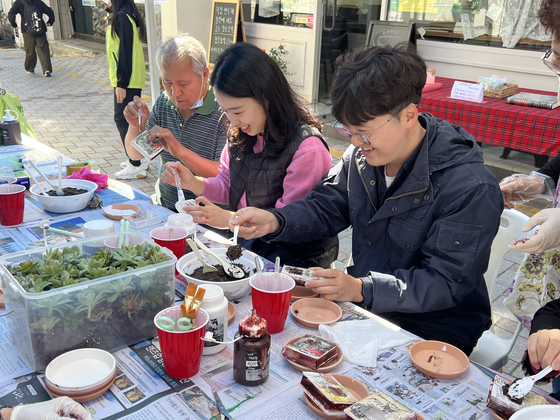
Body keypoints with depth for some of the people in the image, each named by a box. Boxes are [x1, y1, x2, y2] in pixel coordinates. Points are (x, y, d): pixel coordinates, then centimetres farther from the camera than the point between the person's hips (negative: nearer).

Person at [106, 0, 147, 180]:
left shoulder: (122, 17, -17)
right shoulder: (130, 15, 13)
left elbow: (125, 52, -21)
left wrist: (121, 84, -20)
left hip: (126, 80, -10)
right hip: (134, 79, 10)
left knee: (122, 120, -5)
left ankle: (136, 167, -2)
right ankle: (139, 159, 24)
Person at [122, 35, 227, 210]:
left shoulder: (224, 112, -15)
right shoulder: (163, 103, 6)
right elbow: (135, 154, 13)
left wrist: (180, 151, -29)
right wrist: (135, 127, -8)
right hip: (165, 208, 7)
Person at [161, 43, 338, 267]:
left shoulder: (307, 147, -23)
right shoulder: (241, 134, 3)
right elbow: (228, 185, 14)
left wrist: (229, 219, -27)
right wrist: (193, 183, -6)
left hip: (297, 255, -7)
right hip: (249, 242, 7)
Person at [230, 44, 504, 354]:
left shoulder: (471, 189, -23)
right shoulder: (362, 155, -1)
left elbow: (446, 282, -23)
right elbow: (326, 208, 7)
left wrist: (361, 289, -35)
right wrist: (274, 221, -13)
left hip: (432, 329, -6)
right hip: (364, 307, 7)